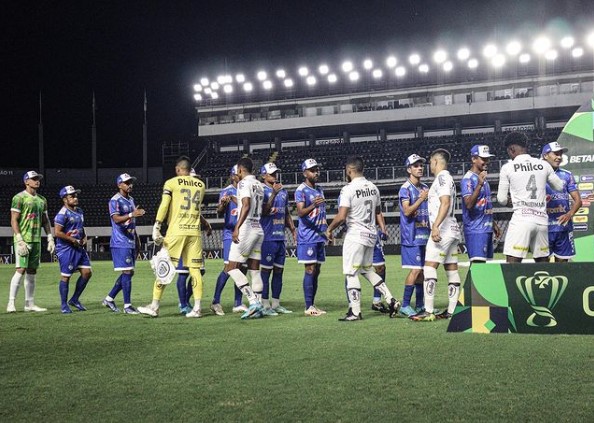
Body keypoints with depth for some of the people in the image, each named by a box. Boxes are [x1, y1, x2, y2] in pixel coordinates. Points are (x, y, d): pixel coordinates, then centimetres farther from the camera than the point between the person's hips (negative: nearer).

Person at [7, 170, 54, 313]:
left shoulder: (42, 200, 15)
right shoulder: (19, 198, -5)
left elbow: (45, 221, 20)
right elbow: (14, 221, -10)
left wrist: (50, 239, 12)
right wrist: (20, 241, -18)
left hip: (36, 240, 7)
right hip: (23, 239, -7)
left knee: (32, 272, 9)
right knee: (21, 270, -13)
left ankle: (30, 304, 14)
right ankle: (11, 303, -8)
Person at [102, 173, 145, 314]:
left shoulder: (131, 200, 17)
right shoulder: (115, 200, -10)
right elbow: (116, 219, -24)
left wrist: (136, 238, 22)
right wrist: (132, 214, -39)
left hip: (131, 242, 9)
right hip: (120, 243, -9)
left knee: (129, 272, 11)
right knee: (127, 272, -9)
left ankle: (109, 298, 21)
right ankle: (127, 305, -4)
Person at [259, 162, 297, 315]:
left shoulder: (283, 191, 16)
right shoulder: (262, 191, -7)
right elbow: (263, 211, -19)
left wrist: (293, 229, 15)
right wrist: (274, 193, -24)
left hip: (281, 237, 8)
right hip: (267, 238, -7)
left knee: (279, 271, 11)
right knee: (266, 271, -4)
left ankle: (276, 304, 18)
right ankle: (265, 305, 1)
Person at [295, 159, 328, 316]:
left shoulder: (319, 190, 18)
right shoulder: (301, 190, -9)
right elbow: (300, 213, -22)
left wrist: (326, 232, 23)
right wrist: (313, 205, -39)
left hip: (320, 236, 8)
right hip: (307, 237, -8)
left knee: (316, 271, 8)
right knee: (310, 270, -9)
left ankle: (312, 305, 12)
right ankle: (308, 307, -8)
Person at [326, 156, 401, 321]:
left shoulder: (348, 189, -14)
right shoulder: (373, 187, 10)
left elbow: (341, 217, -19)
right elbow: (379, 213, 17)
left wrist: (329, 229, -5)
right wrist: (383, 229, 24)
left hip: (355, 235, -8)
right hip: (371, 234, 8)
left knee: (351, 273, 0)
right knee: (367, 270, 19)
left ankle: (355, 311, 1)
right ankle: (391, 300, 12)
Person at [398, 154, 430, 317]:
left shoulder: (425, 188, 16)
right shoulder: (405, 188, -8)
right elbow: (407, 211, -18)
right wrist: (421, 198, -22)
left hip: (424, 234, 8)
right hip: (412, 236, -8)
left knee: (422, 269, 10)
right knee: (415, 269, -12)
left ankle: (420, 304, 17)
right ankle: (405, 306, -7)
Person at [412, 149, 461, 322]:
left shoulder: (442, 177, -9)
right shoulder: (447, 178, 20)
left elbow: (445, 203, -21)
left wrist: (436, 226, -27)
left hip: (442, 230, -10)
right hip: (452, 230, 10)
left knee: (429, 268, -11)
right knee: (452, 269, 7)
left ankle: (429, 312, -13)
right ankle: (452, 311, 9)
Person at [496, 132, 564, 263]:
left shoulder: (507, 167, 0)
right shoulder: (543, 165, 9)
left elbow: (502, 200, 3)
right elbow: (559, 186, 23)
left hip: (521, 219, -4)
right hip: (542, 220, 4)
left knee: (512, 263, -8)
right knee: (543, 264, 14)